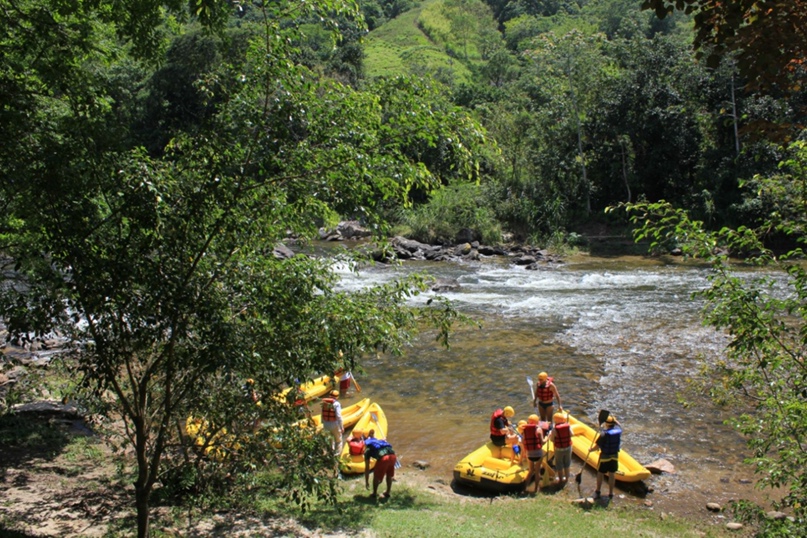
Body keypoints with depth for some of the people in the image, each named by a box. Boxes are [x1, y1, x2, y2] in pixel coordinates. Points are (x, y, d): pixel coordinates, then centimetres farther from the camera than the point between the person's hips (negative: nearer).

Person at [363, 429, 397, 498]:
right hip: (393, 455, 5)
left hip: (383, 457, -5)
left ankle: (374, 493, 36)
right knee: (389, 475, 29)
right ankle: (387, 493, 42)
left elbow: (367, 468, 24)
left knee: (376, 477, 21)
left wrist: (366, 482, 33)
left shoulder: (367, 450, 24)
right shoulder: (379, 441, 39)